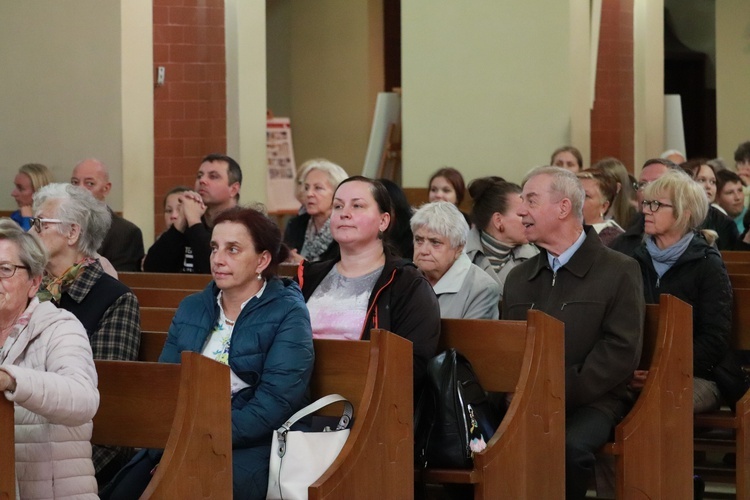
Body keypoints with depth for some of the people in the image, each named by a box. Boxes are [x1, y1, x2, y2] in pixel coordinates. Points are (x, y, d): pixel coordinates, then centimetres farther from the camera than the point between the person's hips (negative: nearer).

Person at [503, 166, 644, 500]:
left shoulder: (619, 271, 3)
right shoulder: (518, 279, 21)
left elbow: (621, 351, -6)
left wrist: (561, 392, -15)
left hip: (590, 402, -4)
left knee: (570, 446, -36)